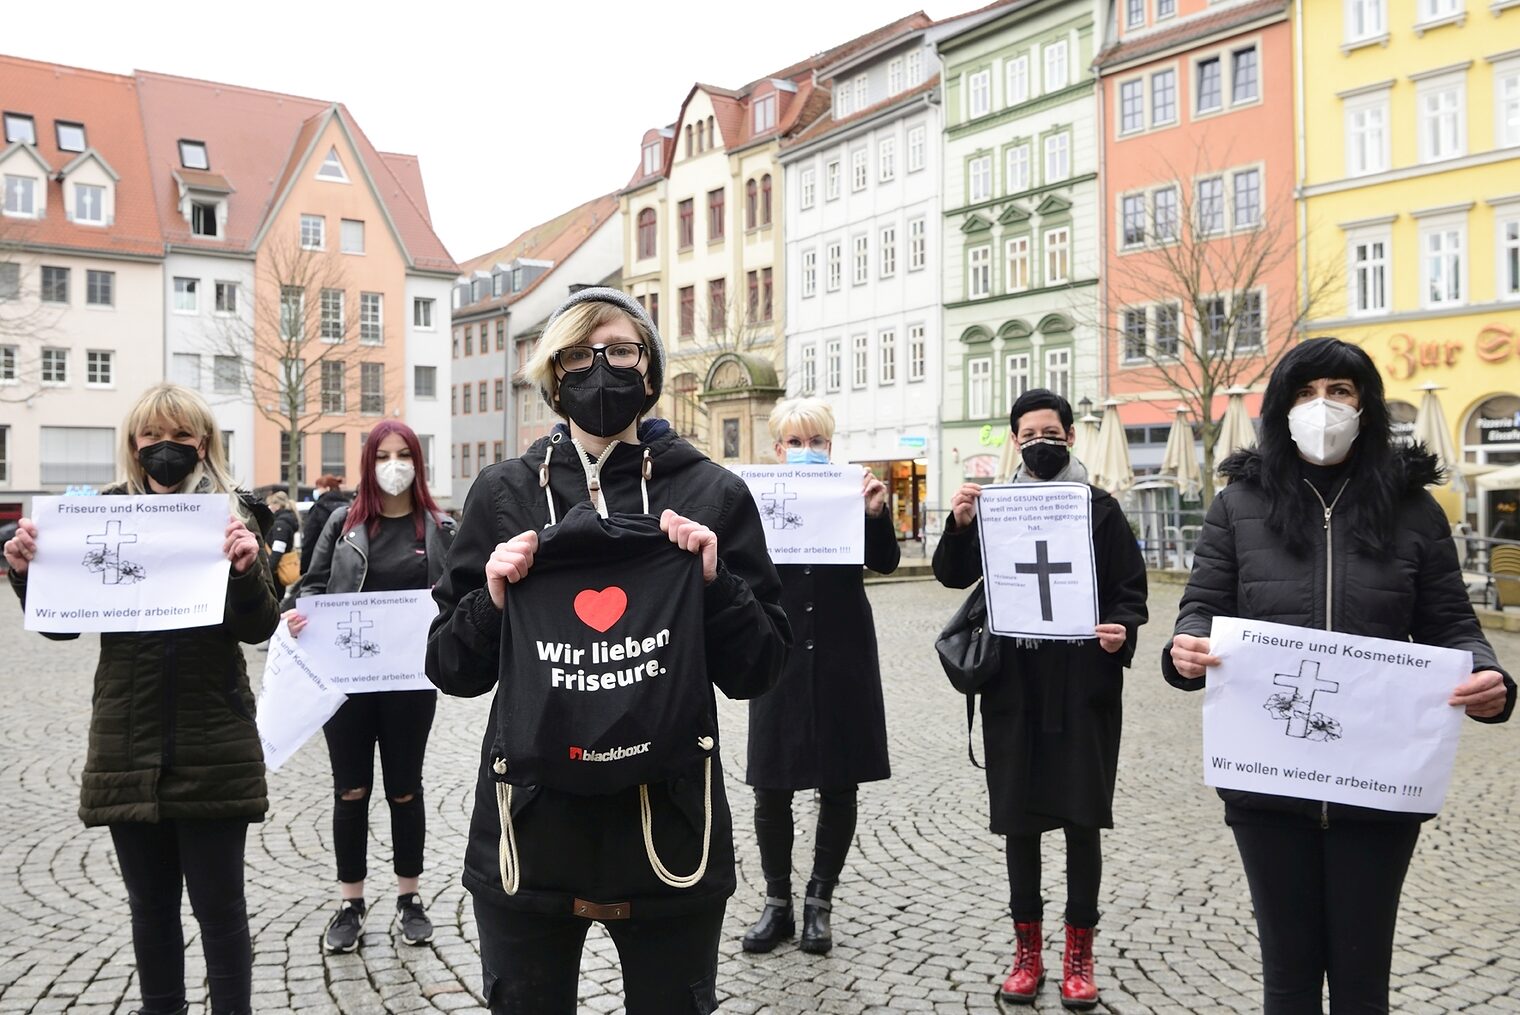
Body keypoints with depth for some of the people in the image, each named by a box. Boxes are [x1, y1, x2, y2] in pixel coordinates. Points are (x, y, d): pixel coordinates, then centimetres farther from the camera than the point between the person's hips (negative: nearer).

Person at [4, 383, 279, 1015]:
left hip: (211, 745, -3)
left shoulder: (231, 516, -2)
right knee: (150, 903, 16)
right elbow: (61, 624, 8)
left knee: (218, 903, 6)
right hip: (128, 745, 3)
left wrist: (246, 568, -28)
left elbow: (258, 628, -9)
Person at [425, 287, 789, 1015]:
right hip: (529, 832, 1)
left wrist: (715, 583, -16)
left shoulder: (711, 494, -2)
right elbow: (451, 669, 5)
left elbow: (757, 670, -1)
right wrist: (492, 600, -13)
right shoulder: (503, 494, 2)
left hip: (668, 832, -1)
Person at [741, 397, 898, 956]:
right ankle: (777, 903, 22)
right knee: (771, 789, 4)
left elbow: (885, 562, -9)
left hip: (842, 659, 1)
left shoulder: (850, 496, 3)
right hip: (780, 658, 0)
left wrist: (876, 512, -24)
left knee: (839, 787, 7)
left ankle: (819, 903, 23)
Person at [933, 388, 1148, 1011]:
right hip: (1013, 687, 2)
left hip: (1084, 687, -1)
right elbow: (953, 577, 1)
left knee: (1082, 818, 5)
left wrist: (1122, 628, -20)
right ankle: (1027, 948, 23)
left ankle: (1079, 953, 20)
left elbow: (1131, 592, 2)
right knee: (1019, 818, 8)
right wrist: (959, 526, -18)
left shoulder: (1100, 509, 1)